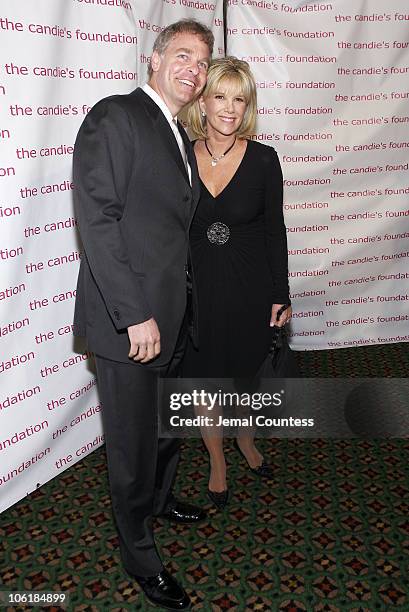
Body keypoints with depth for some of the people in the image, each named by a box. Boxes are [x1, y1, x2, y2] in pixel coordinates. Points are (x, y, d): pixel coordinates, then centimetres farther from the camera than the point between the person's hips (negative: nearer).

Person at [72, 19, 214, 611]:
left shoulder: (181, 138, 15)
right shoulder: (114, 116, -11)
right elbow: (97, 219, -19)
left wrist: (178, 306, 10)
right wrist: (134, 315, -22)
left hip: (172, 317, 8)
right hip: (129, 320, -8)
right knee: (134, 444, 7)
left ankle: (160, 499, 50)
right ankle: (140, 555, 29)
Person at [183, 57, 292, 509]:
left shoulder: (263, 159, -7)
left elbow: (275, 230, -1)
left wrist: (280, 295, -2)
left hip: (250, 289, 0)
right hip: (197, 290, 1)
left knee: (245, 374, 16)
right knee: (204, 379, 12)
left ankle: (246, 441, 47)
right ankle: (217, 462, 36)